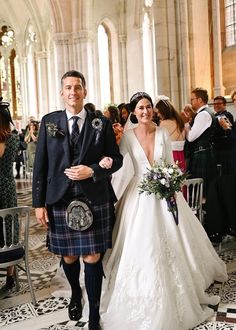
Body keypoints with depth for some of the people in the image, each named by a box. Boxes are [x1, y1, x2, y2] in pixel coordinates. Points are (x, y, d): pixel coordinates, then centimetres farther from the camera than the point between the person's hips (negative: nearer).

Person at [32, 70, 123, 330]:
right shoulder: (49, 122, 4)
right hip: (60, 201, 2)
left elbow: (116, 159, 5)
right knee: (68, 256, 14)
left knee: (92, 257, 2)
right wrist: (39, 203, 0)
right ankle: (75, 294, 44)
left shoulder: (102, 123, 2)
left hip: (94, 201, -1)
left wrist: (92, 171, -13)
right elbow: (40, 164, 3)